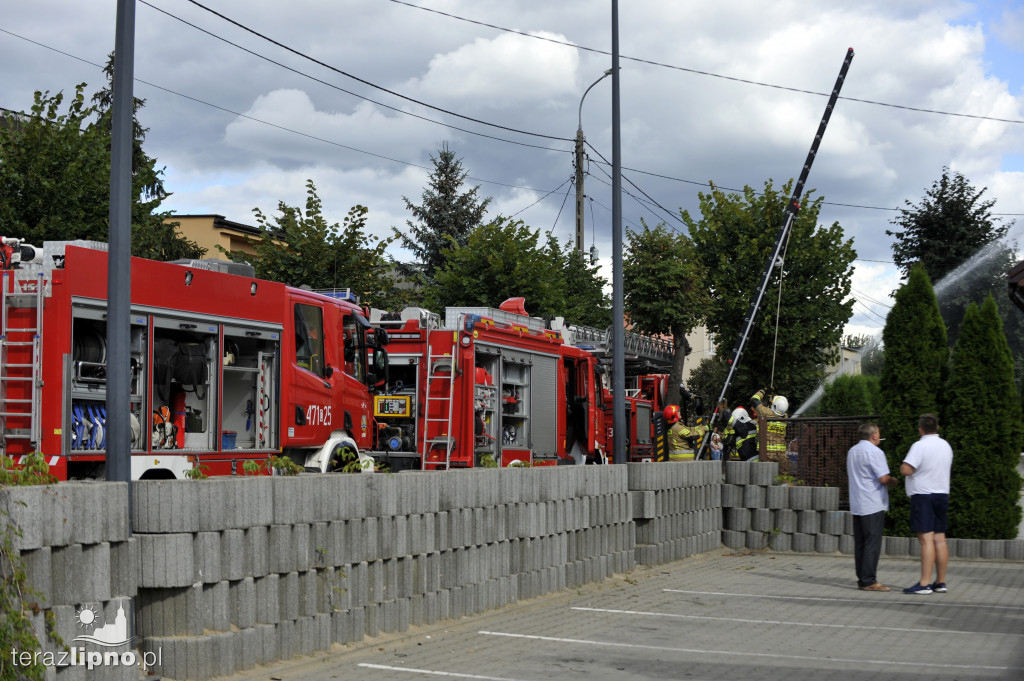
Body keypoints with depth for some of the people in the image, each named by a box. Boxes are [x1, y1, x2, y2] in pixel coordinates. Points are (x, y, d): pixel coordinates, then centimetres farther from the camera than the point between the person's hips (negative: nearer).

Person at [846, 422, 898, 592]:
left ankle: (862, 579, 12)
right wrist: (894, 481, 3)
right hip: (873, 505, -8)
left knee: (860, 544, 9)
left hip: (856, 505, 8)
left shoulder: (852, 451, 16)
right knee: (872, 544, -6)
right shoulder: (875, 452, -12)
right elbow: (884, 478, -16)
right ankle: (868, 581, -8)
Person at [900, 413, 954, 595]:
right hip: (942, 494, 8)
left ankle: (924, 584, -13)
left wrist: (902, 465, 0)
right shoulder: (946, 446, 12)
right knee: (940, 539, 9)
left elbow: (906, 470, -22)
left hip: (923, 496, -8)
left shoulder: (920, 446, -14)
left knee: (926, 539, -11)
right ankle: (940, 582, 13)